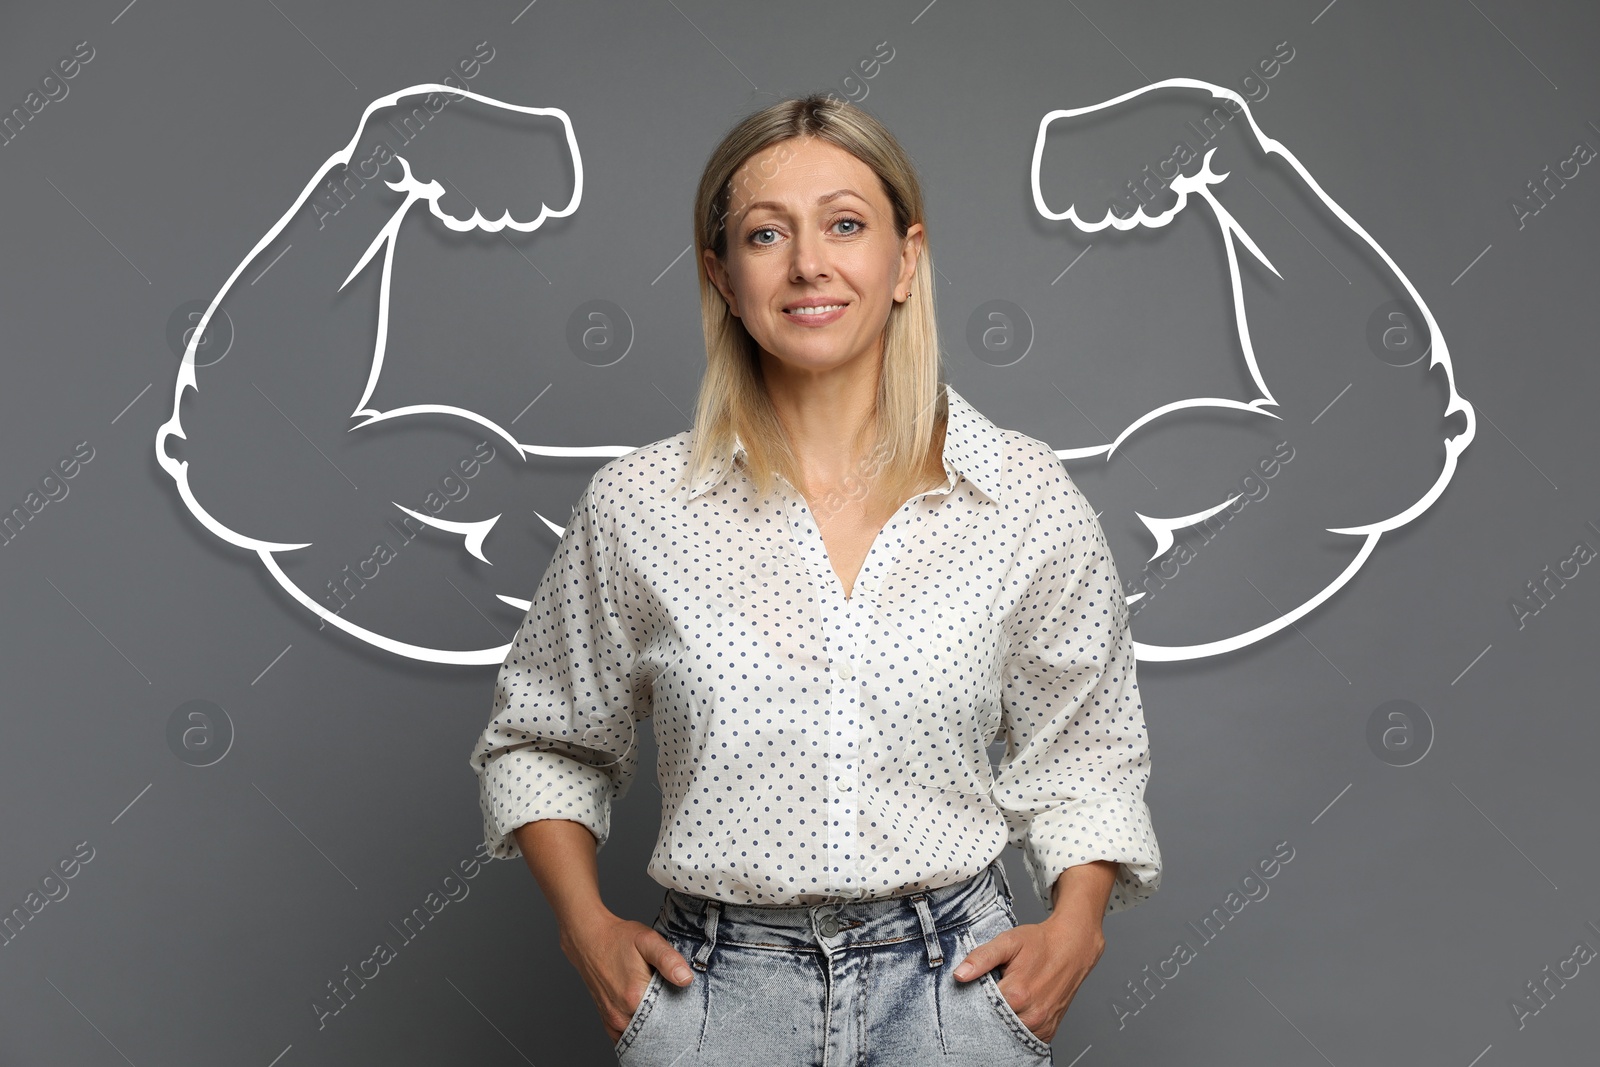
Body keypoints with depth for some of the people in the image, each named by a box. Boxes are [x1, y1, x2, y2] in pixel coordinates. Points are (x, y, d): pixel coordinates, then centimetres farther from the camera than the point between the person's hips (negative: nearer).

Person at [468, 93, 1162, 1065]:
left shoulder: (1029, 501, -4)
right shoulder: (638, 507, -5)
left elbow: (1084, 752, 8)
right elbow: (541, 740, 9)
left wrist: (1075, 925, -6)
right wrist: (589, 929, -3)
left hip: (955, 983, 0)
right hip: (717, 986, 0)